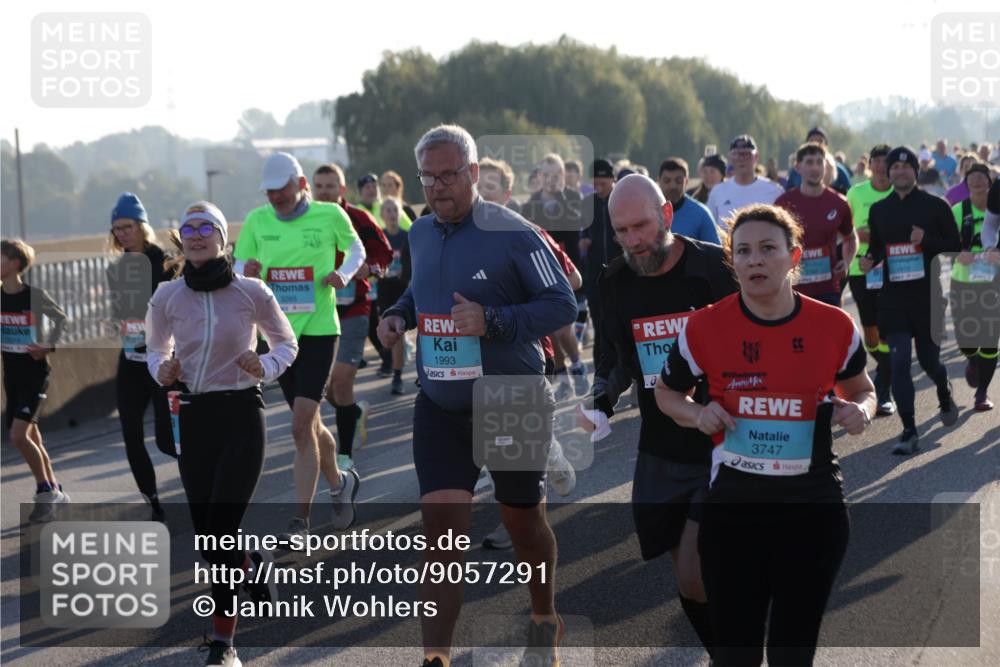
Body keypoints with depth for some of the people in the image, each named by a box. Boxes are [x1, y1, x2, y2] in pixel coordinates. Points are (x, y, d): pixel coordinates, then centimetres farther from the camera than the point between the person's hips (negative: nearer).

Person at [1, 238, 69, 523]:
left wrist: (49, 346, -11)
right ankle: (54, 491, 23)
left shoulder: (34, 295, -13)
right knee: (30, 437, 10)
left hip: (34, 371, -6)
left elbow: (60, 319, 1)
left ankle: (45, 490, 0)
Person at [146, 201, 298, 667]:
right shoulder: (167, 297, 0)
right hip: (192, 417, 3)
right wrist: (162, 370, -6)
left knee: (220, 529, -11)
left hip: (241, 414, -3)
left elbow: (286, 342, 8)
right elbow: (154, 349, 16)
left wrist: (265, 367, -12)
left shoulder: (251, 292, -6)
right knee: (207, 532, 6)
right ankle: (255, 564, 41)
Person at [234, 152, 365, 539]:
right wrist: (246, 273, -17)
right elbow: (238, 269, 7)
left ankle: (300, 520, -7)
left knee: (301, 427, -11)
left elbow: (356, 250, 12)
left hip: (319, 330, -4)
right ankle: (340, 484, 40)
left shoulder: (330, 215, -5)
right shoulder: (257, 221, 2)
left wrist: (343, 274, -8)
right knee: (309, 423, 14)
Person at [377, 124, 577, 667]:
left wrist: (493, 321, -27)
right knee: (441, 530, -7)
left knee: (524, 523, 14)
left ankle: (545, 620, 40)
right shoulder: (420, 235, 5)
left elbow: (563, 305, -15)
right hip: (439, 407, 4)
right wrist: (399, 315, 2)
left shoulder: (511, 235, -15)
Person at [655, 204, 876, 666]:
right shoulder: (704, 328, -6)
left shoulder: (835, 327, -3)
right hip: (733, 505, -1)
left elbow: (862, 390, 15)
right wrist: (697, 414, -10)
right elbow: (667, 392, 11)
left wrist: (860, 411, -8)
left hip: (814, 506, 1)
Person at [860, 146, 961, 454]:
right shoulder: (878, 210, 8)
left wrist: (926, 240, -17)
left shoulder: (935, 206, 0)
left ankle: (945, 394, 44)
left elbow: (955, 247, 0)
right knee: (899, 362, -8)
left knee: (928, 359, 8)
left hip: (927, 295, -2)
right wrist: (869, 259, -3)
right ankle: (909, 431, -4)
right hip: (892, 297, 2)